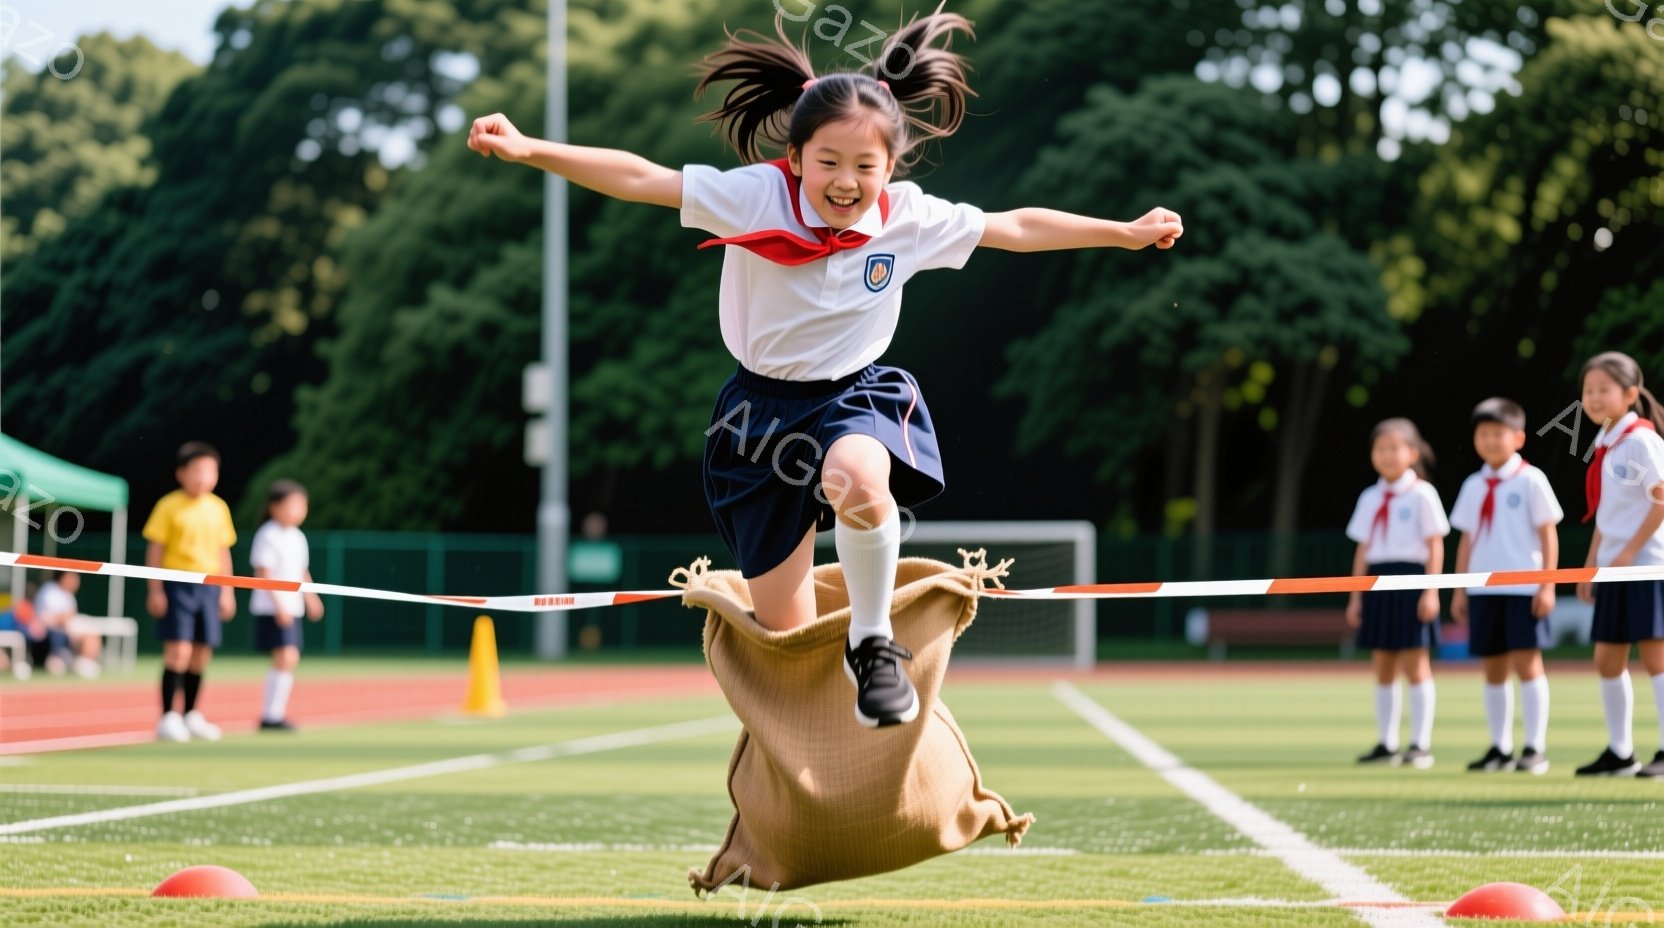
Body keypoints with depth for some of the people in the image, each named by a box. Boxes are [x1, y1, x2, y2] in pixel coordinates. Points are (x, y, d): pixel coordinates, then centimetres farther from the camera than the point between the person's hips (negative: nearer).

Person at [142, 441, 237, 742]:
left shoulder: (218, 508, 9)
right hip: (177, 584, -5)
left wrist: (227, 591, 14)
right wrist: (155, 591, -9)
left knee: (201, 654, 8)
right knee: (178, 650, -12)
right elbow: (155, 550, -4)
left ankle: (191, 715, 19)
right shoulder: (169, 506, -5)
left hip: (208, 586, 5)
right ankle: (168, 717, -9)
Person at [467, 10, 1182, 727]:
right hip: (763, 409, 0)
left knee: (858, 480, -40)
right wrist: (530, 150, -30)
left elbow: (1019, 227, 4)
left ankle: (872, 641, -16)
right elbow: (639, 179, -20)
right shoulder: (754, 196, -15)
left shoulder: (911, 218, -8)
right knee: (783, 631, 1)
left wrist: (1127, 232, 8)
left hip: (854, 396, 0)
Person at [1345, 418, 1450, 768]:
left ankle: (1421, 744, -1)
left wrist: (1431, 591, -13)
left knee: (1415, 666, -4)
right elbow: (1363, 549, 15)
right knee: (1383, 668, 7)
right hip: (1377, 583, 6)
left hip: (1410, 579, -6)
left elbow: (1435, 546, -6)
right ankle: (1387, 743, 12)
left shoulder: (1421, 494, -3)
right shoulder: (1370, 498, 13)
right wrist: (1356, 595, 10)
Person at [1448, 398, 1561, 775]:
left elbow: (1548, 534, -3)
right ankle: (1500, 748, 14)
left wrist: (1547, 585, -9)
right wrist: (1459, 590, 11)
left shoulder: (1530, 480, -2)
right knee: (1493, 668, 7)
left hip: (1523, 588, -5)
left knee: (1527, 662, -8)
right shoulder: (1473, 486, 12)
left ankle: (1535, 747, -5)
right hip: (1483, 589, 5)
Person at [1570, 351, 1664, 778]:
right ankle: (1619, 751, 17)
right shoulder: (1604, 446, 14)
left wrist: (1630, 552, -18)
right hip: (1614, 568, 9)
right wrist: (1592, 563, 16)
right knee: (1607, 660, 8)